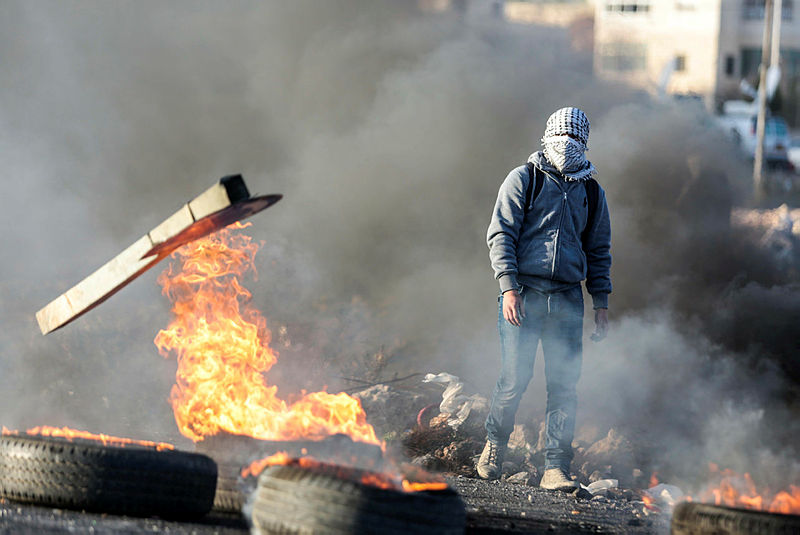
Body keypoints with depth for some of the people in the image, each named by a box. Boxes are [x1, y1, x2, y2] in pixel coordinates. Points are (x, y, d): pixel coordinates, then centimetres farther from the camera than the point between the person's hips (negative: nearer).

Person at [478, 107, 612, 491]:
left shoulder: (591, 192, 15)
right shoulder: (524, 180, 4)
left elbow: (599, 251, 20)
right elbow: (500, 234, -1)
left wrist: (601, 304, 12)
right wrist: (509, 287, -12)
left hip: (568, 299, 3)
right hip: (523, 293, -3)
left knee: (564, 384, -3)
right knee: (515, 377, -5)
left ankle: (555, 467, 0)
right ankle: (495, 442, 20)